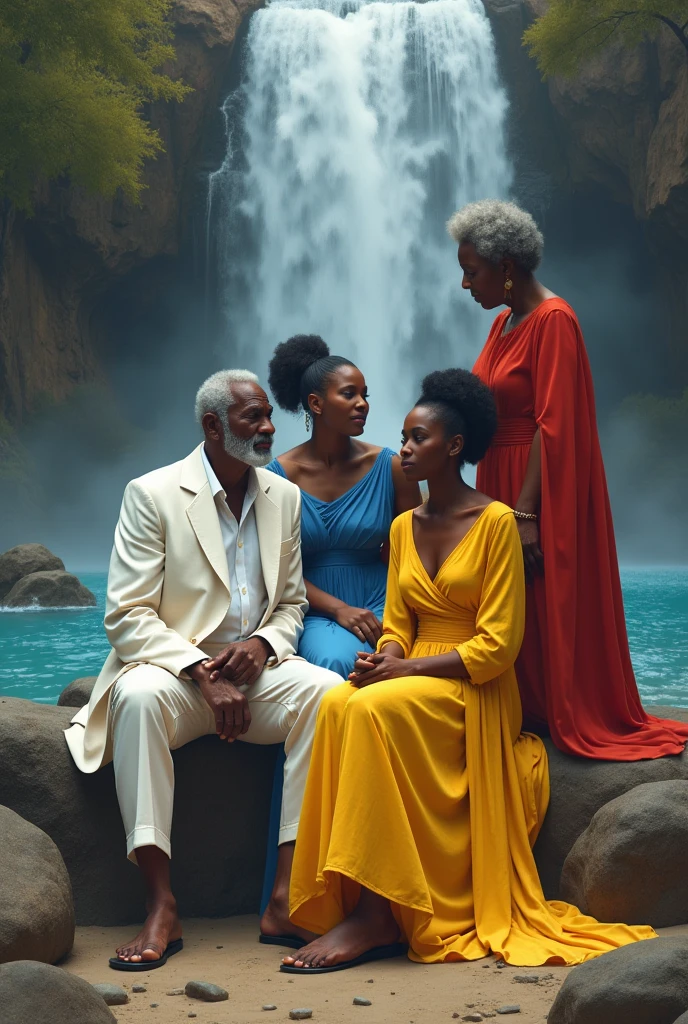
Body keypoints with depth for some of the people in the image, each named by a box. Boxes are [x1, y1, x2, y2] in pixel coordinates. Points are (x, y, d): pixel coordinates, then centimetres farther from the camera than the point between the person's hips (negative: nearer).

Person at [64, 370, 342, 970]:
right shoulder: (153, 495, -5)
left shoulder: (284, 497, 10)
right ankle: (161, 910, -35)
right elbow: (127, 617, -10)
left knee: (327, 691, -27)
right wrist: (203, 673, -22)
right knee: (139, 694, -38)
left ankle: (287, 897, -27)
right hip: (174, 668, -4)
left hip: (254, 672, 4)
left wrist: (263, 644, -8)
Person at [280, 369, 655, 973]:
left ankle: (378, 914, -31)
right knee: (337, 704, -28)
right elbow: (397, 625, 14)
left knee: (373, 709, -33)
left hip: (474, 692, -5)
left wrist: (406, 669, -18)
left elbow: (498, 645, -11)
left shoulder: (496, 522, -6)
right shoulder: (403, 528, 15)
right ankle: (352, 901, -29)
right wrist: (383, 657, -10)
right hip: (411, 681, 6)